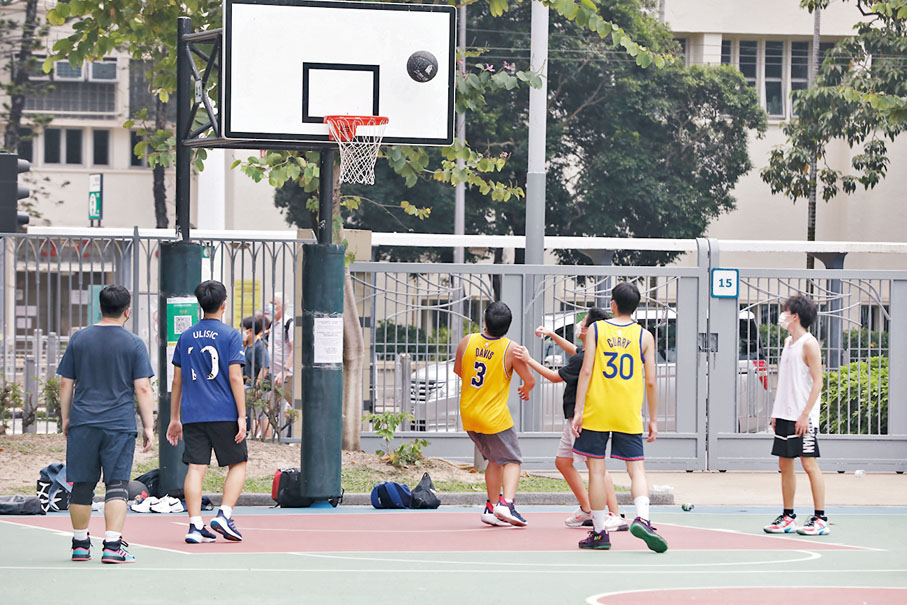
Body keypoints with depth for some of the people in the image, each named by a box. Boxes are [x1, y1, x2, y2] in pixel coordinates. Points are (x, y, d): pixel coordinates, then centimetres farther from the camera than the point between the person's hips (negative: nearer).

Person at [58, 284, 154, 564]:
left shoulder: (79, 339, 6)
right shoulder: (134, 344, -2)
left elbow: (66, 384, 8)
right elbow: (142, 388, -4)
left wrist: (66, 418, 18)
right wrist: (148, 426, 1)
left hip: (82, 425, 3)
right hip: (120, 425, -3)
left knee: (82, 484, 10)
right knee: (116, 485, -3)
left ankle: (80, 544, 18)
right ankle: (112, 545, -12)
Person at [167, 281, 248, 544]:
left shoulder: (186, 337, 10)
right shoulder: (230, 335, -4)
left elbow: (177, 381, 12)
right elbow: (235, 378, -10)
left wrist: (174, 419, 18)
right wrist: (242, 416, -7)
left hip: (193, 414, 4)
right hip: (224, 414, -4)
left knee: (196, 468, 1)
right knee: (237, 464, 9)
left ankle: (195, 525, -6)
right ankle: (224, 515, -6)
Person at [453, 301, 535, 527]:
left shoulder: (467, 342, -6)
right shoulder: (511, 349, -15)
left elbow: (458, 369, 12)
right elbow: (529, 380, -5)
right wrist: (525, 390, 19)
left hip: (468, 414, 5)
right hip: (494, 416, -5)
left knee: (495, 459, 21)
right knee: (512, 461, 5)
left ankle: (491, 507, 22)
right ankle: (506, 503, -16)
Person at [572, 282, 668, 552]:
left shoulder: (596, 330, 1)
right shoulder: (644, 336, 3)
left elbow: (586, 371, -6)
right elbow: (650, 381, 2)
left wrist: (578, 411, -5)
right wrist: (653, 419, 10)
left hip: (596, 412, -1)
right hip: (629, 416, 1)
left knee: (596, 471, 5)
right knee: (637, 469, 2)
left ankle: (599, 532, 7)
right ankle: (642, 518, -22)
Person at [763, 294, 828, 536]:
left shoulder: (809, 344, -10)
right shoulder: (788, 342, 15)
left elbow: (817, 383, -13)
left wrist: (805, 415, -19)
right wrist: (777, 413, 17)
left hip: (803, 417, -9)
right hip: (785, 416, 9)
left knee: (809, 463, -7)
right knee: (785, 463, 9)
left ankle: (820, 519, -5)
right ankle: (788, 517, 15)